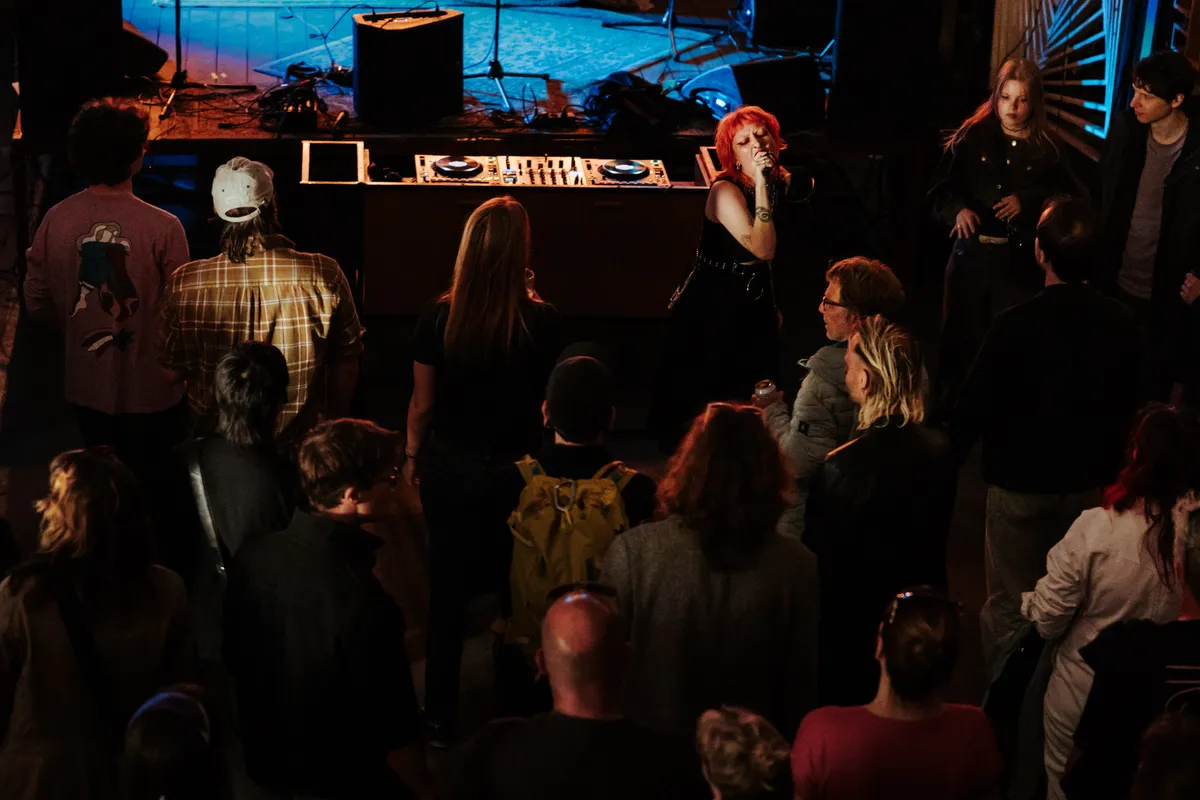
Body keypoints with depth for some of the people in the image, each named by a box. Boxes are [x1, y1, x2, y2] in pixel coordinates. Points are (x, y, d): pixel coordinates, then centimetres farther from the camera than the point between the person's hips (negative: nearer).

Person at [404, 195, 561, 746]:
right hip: (515, 468, -1)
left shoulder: (439, 318, -16)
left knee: (448, 589, 15)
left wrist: (412, 456, 13)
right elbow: (546, 393, -2)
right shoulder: (542, 322, -19)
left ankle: (440, 720, 26)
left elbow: (422, 403, -4)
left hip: (449, 467, 1)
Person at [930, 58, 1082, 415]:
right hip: (971, 254, 1)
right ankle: (947, 419, 25)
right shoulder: (972, 138, 0)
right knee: (961, 339, 11)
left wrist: (1027, 202, -9)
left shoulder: (1048, 148, -2)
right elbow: (941, 191, 4)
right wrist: (958, 210, -16)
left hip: (1021, 261, -1)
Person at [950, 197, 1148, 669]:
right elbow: (1132, 409, 2)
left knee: (1009, 607, 11)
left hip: (1021, 483, -4)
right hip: (1090, 483, 4)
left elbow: (976, 406, -16)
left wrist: (950, 451, 1)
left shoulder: (1014, 326, -24)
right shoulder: (1124, 327, -10)